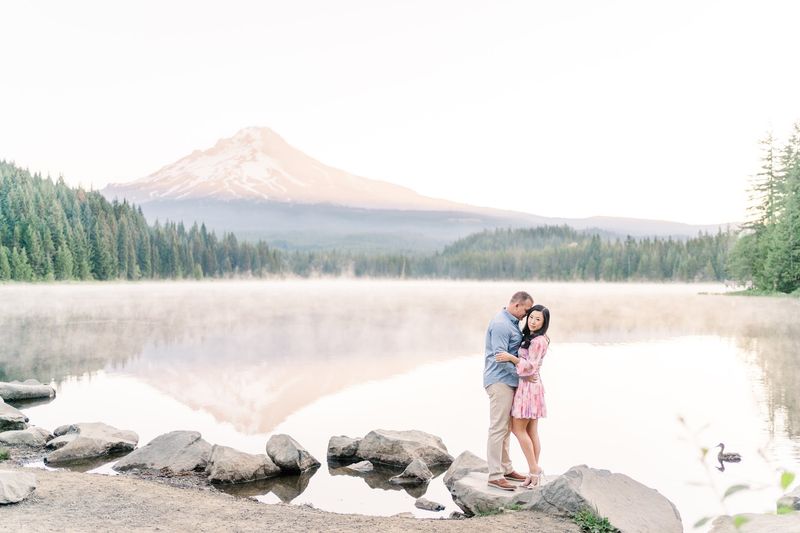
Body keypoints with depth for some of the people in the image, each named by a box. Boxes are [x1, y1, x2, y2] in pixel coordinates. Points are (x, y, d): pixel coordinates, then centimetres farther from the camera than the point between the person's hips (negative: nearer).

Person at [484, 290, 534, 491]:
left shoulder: (512, 323, 16)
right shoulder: (501, 324, -17)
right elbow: (500, 356, -22)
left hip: (509, 382, 10)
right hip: (500, 381, -10)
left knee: (506, 428, 16)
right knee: (498, 428, -8)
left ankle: (506, 468, 24)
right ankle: (495, 475, -6)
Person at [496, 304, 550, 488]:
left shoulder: (538, 341, -15)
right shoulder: (529, 337, 13)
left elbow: (530, 367, -21)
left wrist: (511, 358, -28)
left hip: (529, 386, -9)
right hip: (527, 386, 9)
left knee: (518, 428, -5)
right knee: (531, 432, 8)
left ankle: (534, 469, -1)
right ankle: (534, 472, 10)